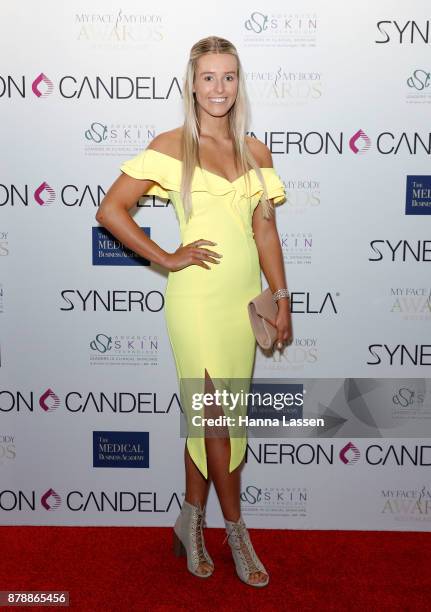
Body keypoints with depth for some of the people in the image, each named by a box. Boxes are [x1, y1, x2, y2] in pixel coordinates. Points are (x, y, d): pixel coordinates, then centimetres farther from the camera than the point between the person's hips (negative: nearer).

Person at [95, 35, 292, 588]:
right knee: (216, 413, 0)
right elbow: (110, 210, -5)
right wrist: (166, 259, -7)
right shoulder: (171, 146, -3)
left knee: (206, 414, 13)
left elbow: (266, 230, 11)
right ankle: (237, 533, 19)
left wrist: (282, 299, 8)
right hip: (197, 295, -4)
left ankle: (191, 522, 31)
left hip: (245, 294, 5)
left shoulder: (257, 153, 10)